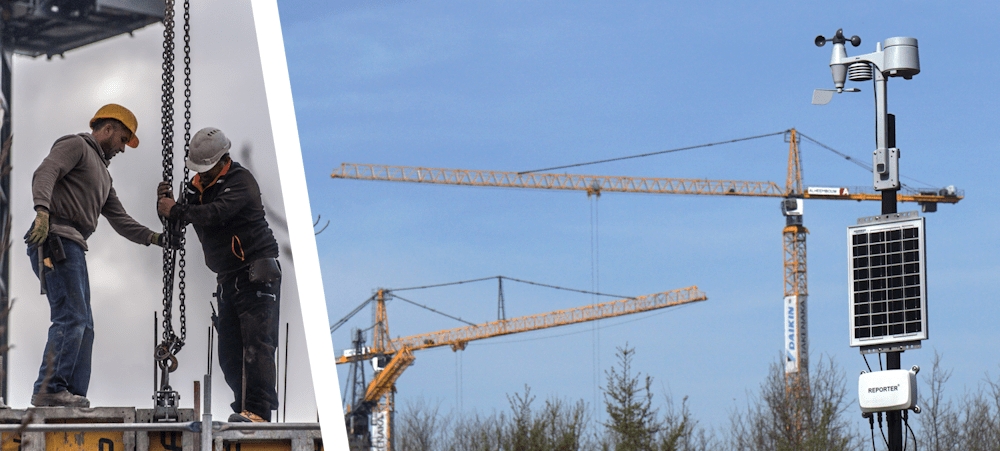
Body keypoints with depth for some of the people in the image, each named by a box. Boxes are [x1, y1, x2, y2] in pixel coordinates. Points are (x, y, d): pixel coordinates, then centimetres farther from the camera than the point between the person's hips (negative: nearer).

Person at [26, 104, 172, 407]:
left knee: (83, 326, 5)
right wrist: (42, 211, -34)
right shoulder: (76, 146, 2)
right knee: (71, 317, -17)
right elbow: (44, 174, -16)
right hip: (55, 238, -10)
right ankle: (48, 390, -21)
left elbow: (119, 219, 25)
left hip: (72, 248, 10)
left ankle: (72, 395, 3)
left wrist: (153, 238, 11)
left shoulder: (102, 174, 31)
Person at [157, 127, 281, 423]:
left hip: (256, 275, -9)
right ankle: (245, 409, 8)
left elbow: (217, 212, -28)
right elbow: (179, 217, 11)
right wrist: (168, 203, -10)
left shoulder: (240, 181, -12)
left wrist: (176, 211, -23)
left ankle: (258, 411, -20)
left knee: (256, 343, -15)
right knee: (229, 351, 4)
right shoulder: (198, 184, 14)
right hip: (228, 280, 9)